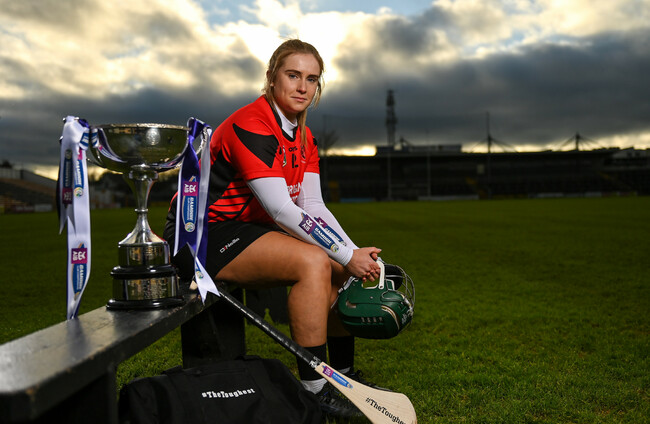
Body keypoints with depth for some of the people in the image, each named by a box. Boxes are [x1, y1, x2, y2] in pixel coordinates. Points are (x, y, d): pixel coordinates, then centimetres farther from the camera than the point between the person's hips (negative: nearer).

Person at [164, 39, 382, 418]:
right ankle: (314, 390, -20)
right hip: (203, 235, -9)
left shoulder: (304, 138, 8)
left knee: (342, 266, -1)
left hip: (249, 230, 9)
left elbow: (314, 206, 2)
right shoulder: (250, 126, -21)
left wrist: (357, 254, -11)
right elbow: (282, 211, -26)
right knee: (313, 262, -27)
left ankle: (343, 376, 11)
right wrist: (348, 254, -23)